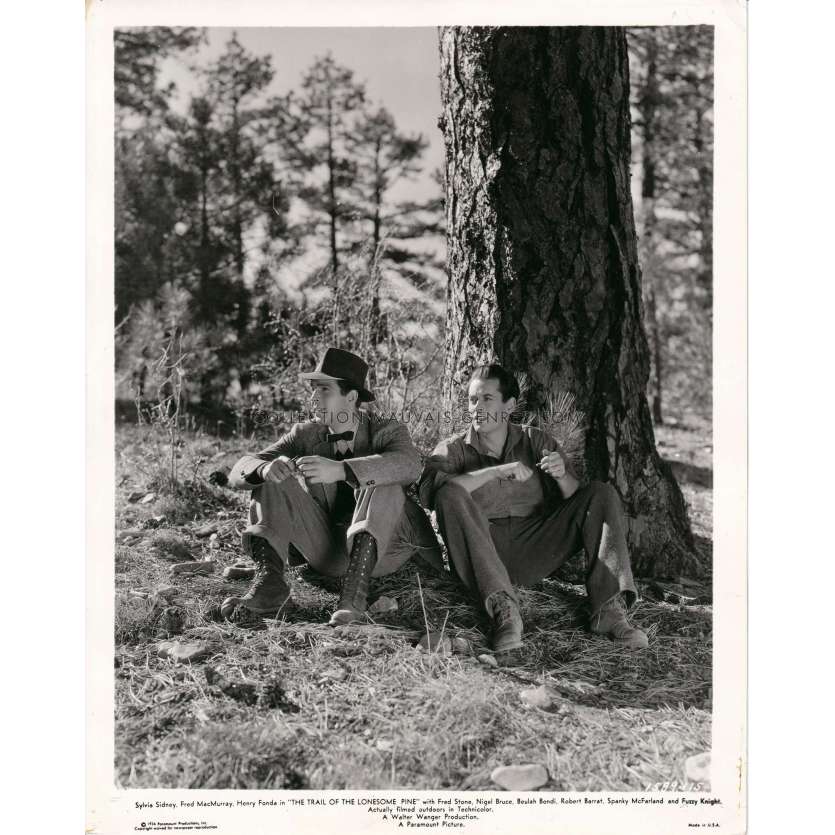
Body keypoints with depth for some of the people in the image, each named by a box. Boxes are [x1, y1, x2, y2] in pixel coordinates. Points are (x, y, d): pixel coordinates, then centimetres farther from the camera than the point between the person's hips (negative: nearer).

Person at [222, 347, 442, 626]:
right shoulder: (305, 434, 5)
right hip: (323, 553, 3)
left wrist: (340, 470, -43)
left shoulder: (386, 431, -4)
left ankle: (354, 592, -41)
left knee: (383, 486, -29)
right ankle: (268, 582, -28)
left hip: (380, 549, -3)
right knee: (273, 481, -12)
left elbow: (408, 465, -30)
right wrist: (266, 468, -30)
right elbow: (238, 474, -5)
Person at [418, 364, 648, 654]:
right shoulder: (453, 450, 7)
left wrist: (562, 476, -17)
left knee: (601, 493, -10)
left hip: (535, 550, 2)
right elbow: (428, 491, -16)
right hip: (483, 554, -2)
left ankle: (609, 608, -26)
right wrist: (496, 472, -20)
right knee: (450, 494, -28)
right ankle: (503, 609, -38)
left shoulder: (535, 441, 15)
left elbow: (575, 498, 6)